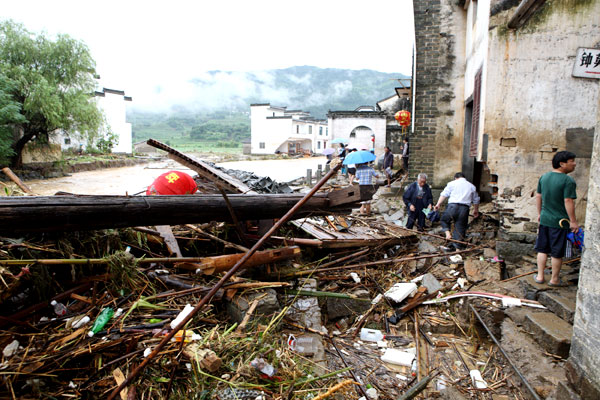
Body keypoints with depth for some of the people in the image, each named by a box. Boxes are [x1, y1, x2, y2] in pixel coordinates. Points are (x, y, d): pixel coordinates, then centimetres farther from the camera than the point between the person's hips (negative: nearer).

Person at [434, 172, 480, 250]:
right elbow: (476, 200, 25)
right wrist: (476, 210, 37)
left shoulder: (452, 183, 11)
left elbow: (444, 194, 1)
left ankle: (448, 234, -2)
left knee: (444, 220, 21)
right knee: (460, 228, 8)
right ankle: (458, 248, 9)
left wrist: (438, 204, -1)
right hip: (464, 208, 3)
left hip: (453, 206, -3)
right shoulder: (472, 186, 21)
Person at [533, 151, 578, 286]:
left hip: (544, 219, 6)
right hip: (560, 222, -6)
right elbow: (568, 201, -20)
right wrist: (573, 221, -13)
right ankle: (554, 279, 19)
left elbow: (538, 196, 11)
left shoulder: (544, 177, 4)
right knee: (557, 253, 7)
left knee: (542, 249, 15)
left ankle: (540, 276, 21)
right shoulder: (568, 181, -17)